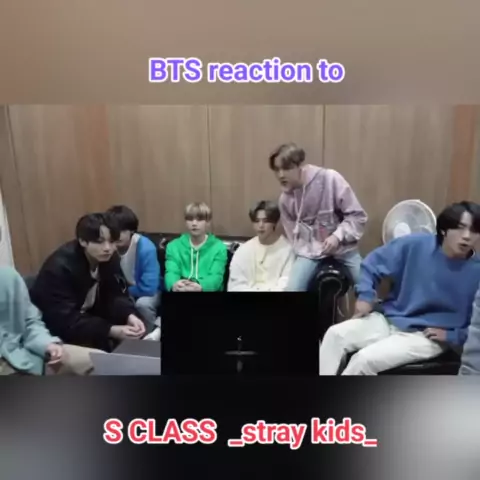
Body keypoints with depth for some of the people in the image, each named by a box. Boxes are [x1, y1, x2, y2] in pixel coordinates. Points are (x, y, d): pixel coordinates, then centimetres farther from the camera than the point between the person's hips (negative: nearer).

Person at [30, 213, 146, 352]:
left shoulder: (110, 258, -10)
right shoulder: (60, 267, -28)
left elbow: (116, 295, -10)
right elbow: (65, 319, -32)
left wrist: (130, 316, -31)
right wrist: (111, 331, -41)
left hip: (87, 316, 6)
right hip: (54, 328, -6)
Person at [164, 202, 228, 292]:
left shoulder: (219, 247, 6)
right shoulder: (174, 246, 12)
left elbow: (216, 276, -6)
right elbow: (171, 272, -2)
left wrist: (200, 287, -28)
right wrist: (174, 285, -26)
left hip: (207, 290, -1)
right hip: (182, 289, 1)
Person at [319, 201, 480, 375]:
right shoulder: (415, 245, -8)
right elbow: (373, 264, 5)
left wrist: (451, 337, -12)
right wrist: (365, 296, -4)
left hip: (426, 337, -3)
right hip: (389, 320, 4)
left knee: (364, 360, -25)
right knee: (335, 335, -15)